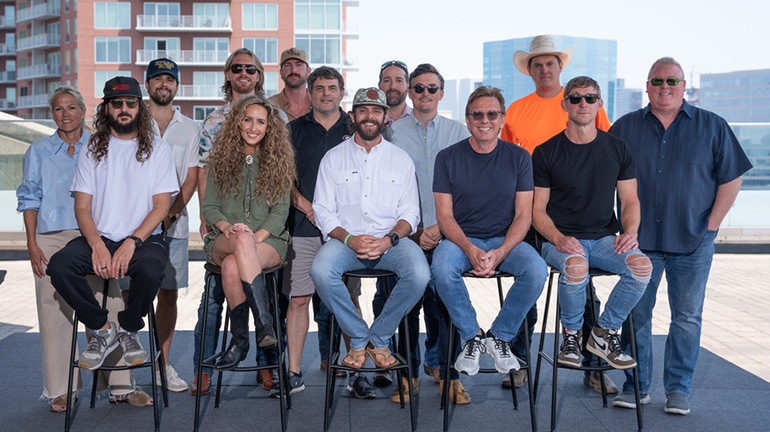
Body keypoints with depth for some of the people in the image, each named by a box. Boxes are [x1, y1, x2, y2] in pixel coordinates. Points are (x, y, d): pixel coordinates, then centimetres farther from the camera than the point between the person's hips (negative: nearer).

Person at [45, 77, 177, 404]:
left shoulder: (157, 148, 5)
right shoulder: (92, 150, 11)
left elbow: (161, 205, -3)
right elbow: (82, 207, 5)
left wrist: (131, 243, -18)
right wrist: (98, 245, -14)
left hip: (144, 238, -2)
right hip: (99, 238, 3)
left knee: (150, 269, -36)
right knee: (58, 266, -26)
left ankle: (128, 329, -3)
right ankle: (101, 329, -3)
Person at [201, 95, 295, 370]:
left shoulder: (278, 161, 9)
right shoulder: (222, 160, 13)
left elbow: (280, 211, 1)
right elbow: (208, 206, 8)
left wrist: (257, 236, -16)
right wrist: (228, 227, -13)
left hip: (269, 241, -1)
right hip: (223, 241, 1)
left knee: (232, 265, -35)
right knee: (242, 239, -37)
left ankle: (239, 338, -26)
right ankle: (264, 322, -36)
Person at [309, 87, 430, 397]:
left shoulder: (400, 159, 14)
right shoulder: (334, 158, 12)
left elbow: (410, 212, 8)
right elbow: (322, 210, 5)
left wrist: (390, 239, -13)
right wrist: (349, 238, -14)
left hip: (390, 239, 0)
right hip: (346, 238, 0)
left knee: (419, 273, -31)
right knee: (320, 271, -33)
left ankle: (379, 337, -6)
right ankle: (358, 337, -9)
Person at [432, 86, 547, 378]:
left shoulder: (519, 158, 5)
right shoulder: (448, 158, 3)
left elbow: (523, 215, 0)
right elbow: (444, 215, -3)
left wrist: (500, 252, -17)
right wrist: (470, 250, -21)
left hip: (505, 240, 1)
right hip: (460, 238, -1)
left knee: (536, 270, -28)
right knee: (442, 268, -34)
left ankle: (500, 336, -5)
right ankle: (471, 337, -10)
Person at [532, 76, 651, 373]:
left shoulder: (617, 148, 10)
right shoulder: (546, 153, 1)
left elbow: (630, 201, 12)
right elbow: (537, 210, 0)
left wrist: (630, 231, -10)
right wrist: (559, 238, -19)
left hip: (604, 238, 3)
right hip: (561, 239, -3)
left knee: (642, 266, -27)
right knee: (576, 267, -37)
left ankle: (604, 333, -4)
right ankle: (571, 334, -7)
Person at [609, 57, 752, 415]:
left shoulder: (712, 126, 4)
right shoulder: (625, 127, 6)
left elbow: (731, 178, 5)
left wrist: (711, 225, -2)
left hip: (692, 242, 0)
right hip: (640, 239, 1)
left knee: (687, 318, 4)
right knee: (636, 314, 4)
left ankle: (678, 389, 16)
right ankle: (637, 385, 16)